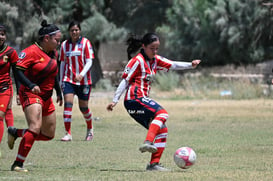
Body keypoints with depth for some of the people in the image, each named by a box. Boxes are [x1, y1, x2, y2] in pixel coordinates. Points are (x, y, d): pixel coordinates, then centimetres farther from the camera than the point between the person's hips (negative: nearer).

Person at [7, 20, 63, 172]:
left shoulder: (53, 53, 11)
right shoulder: (31, 51, -15)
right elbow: (18, 70, -20)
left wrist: (59, 92, 24)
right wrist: (31, 85, -33)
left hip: (46, 97, 9)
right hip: (31, 95, -9)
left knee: (49, 135, 9)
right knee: (35, 128, -25)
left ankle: (16, 133, 27)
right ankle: (18, 164, -18)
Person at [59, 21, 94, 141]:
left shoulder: (85, 42, -3)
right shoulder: (65, 45, 6)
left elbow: (89, 61, -9)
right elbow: (62, 63, 14)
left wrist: (81, 75, -24)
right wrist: (61, 81, 13)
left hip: (83, 81, -2)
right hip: (68, 80, 2)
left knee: (83, 107, 6)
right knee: (67, 104, -14)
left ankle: (90, 129, 32)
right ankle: (68, 133, -15)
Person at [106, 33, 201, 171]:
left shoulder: (155, 60, 16)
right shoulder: (137, 61, -8)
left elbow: (173, 65, 13)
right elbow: (125, 80, -9)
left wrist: (190, 65, -3)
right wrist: (115, 101, -11)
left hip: (142, 100, 9)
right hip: (134, 99, -9)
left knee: (162, 130, 5)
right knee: (162, 113, -27)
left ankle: (154, 164, 3)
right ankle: (148, 143, -40)